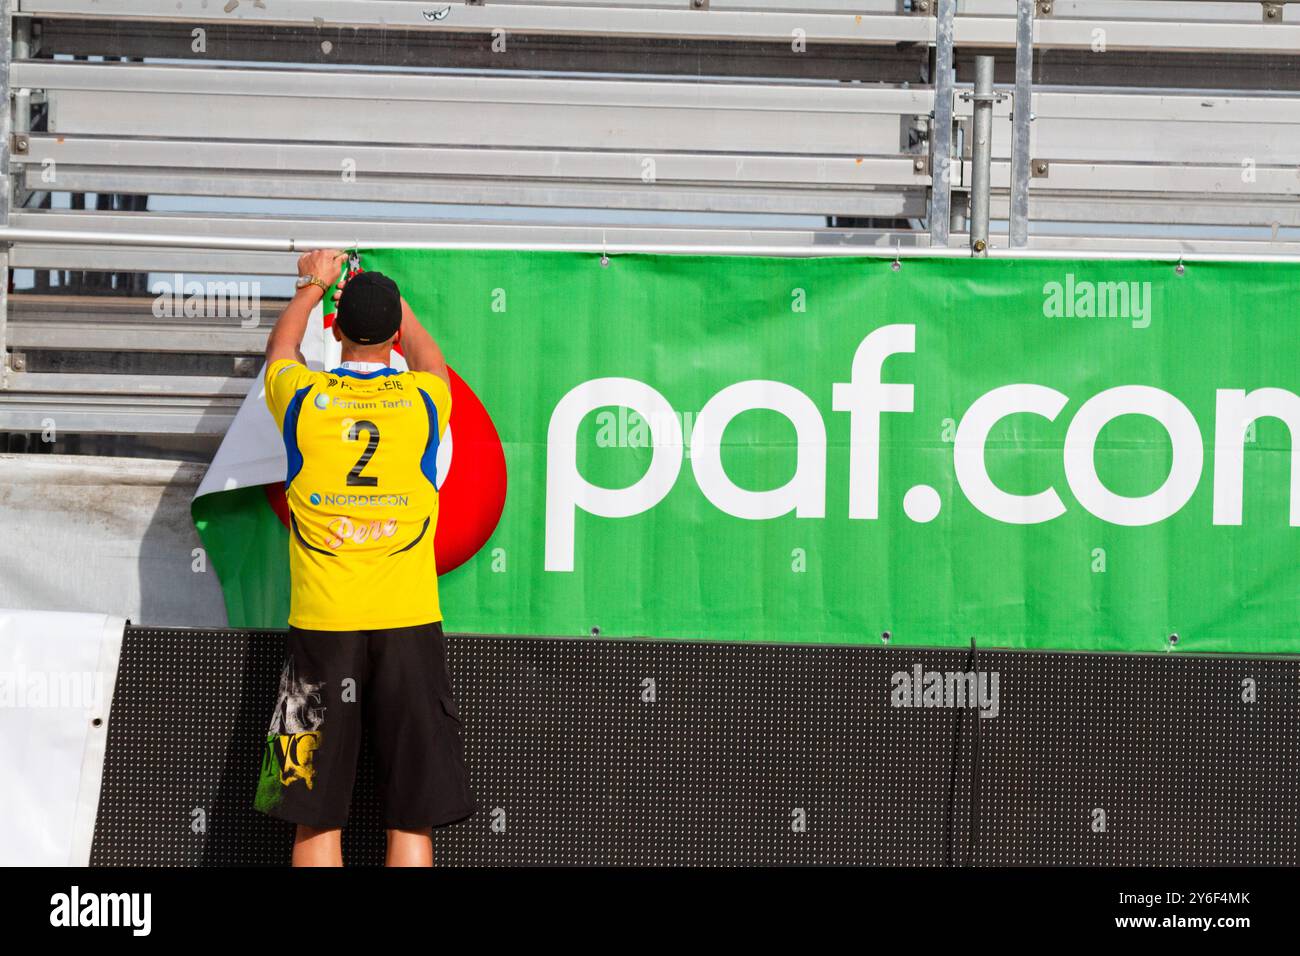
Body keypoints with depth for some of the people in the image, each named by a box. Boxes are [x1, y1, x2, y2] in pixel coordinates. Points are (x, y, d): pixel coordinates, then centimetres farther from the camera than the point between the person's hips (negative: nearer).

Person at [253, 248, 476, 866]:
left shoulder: (303, 398, 0)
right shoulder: (423, 398, 1)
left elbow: (280, 348, 26)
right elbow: (429, 356, 28)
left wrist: (312, 285, 43)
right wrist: (389, 296, 45)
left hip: (321, 629, 0)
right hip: (408, 628, 0)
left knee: (317, 818, 3)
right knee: (410, 819, 1)